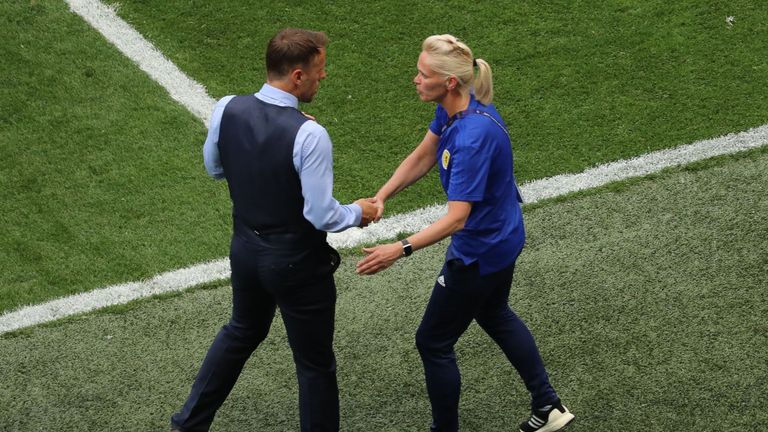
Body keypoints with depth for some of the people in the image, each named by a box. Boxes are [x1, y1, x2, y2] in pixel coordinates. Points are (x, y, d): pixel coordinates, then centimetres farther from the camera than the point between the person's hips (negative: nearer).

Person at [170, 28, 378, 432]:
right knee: (315, 364, 13)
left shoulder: (227, 109, -11)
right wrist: (357, 213, -5)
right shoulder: (309, 135, -29)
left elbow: (213, 166, 7)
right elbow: (321, 215, -24)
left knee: (242, 330, 32)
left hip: (245, 249, 7)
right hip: (296, 263, -7)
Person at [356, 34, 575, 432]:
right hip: (503, 236, 10)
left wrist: (400, 249, -43)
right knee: (494, 314, 32)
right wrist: (380, 198, -7)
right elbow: (422, 157, 5)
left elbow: (456, 218, -37)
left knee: (433, 342, 7)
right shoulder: (454, 106, -8)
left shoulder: (473, 137, -36)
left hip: (480, 250, -10)